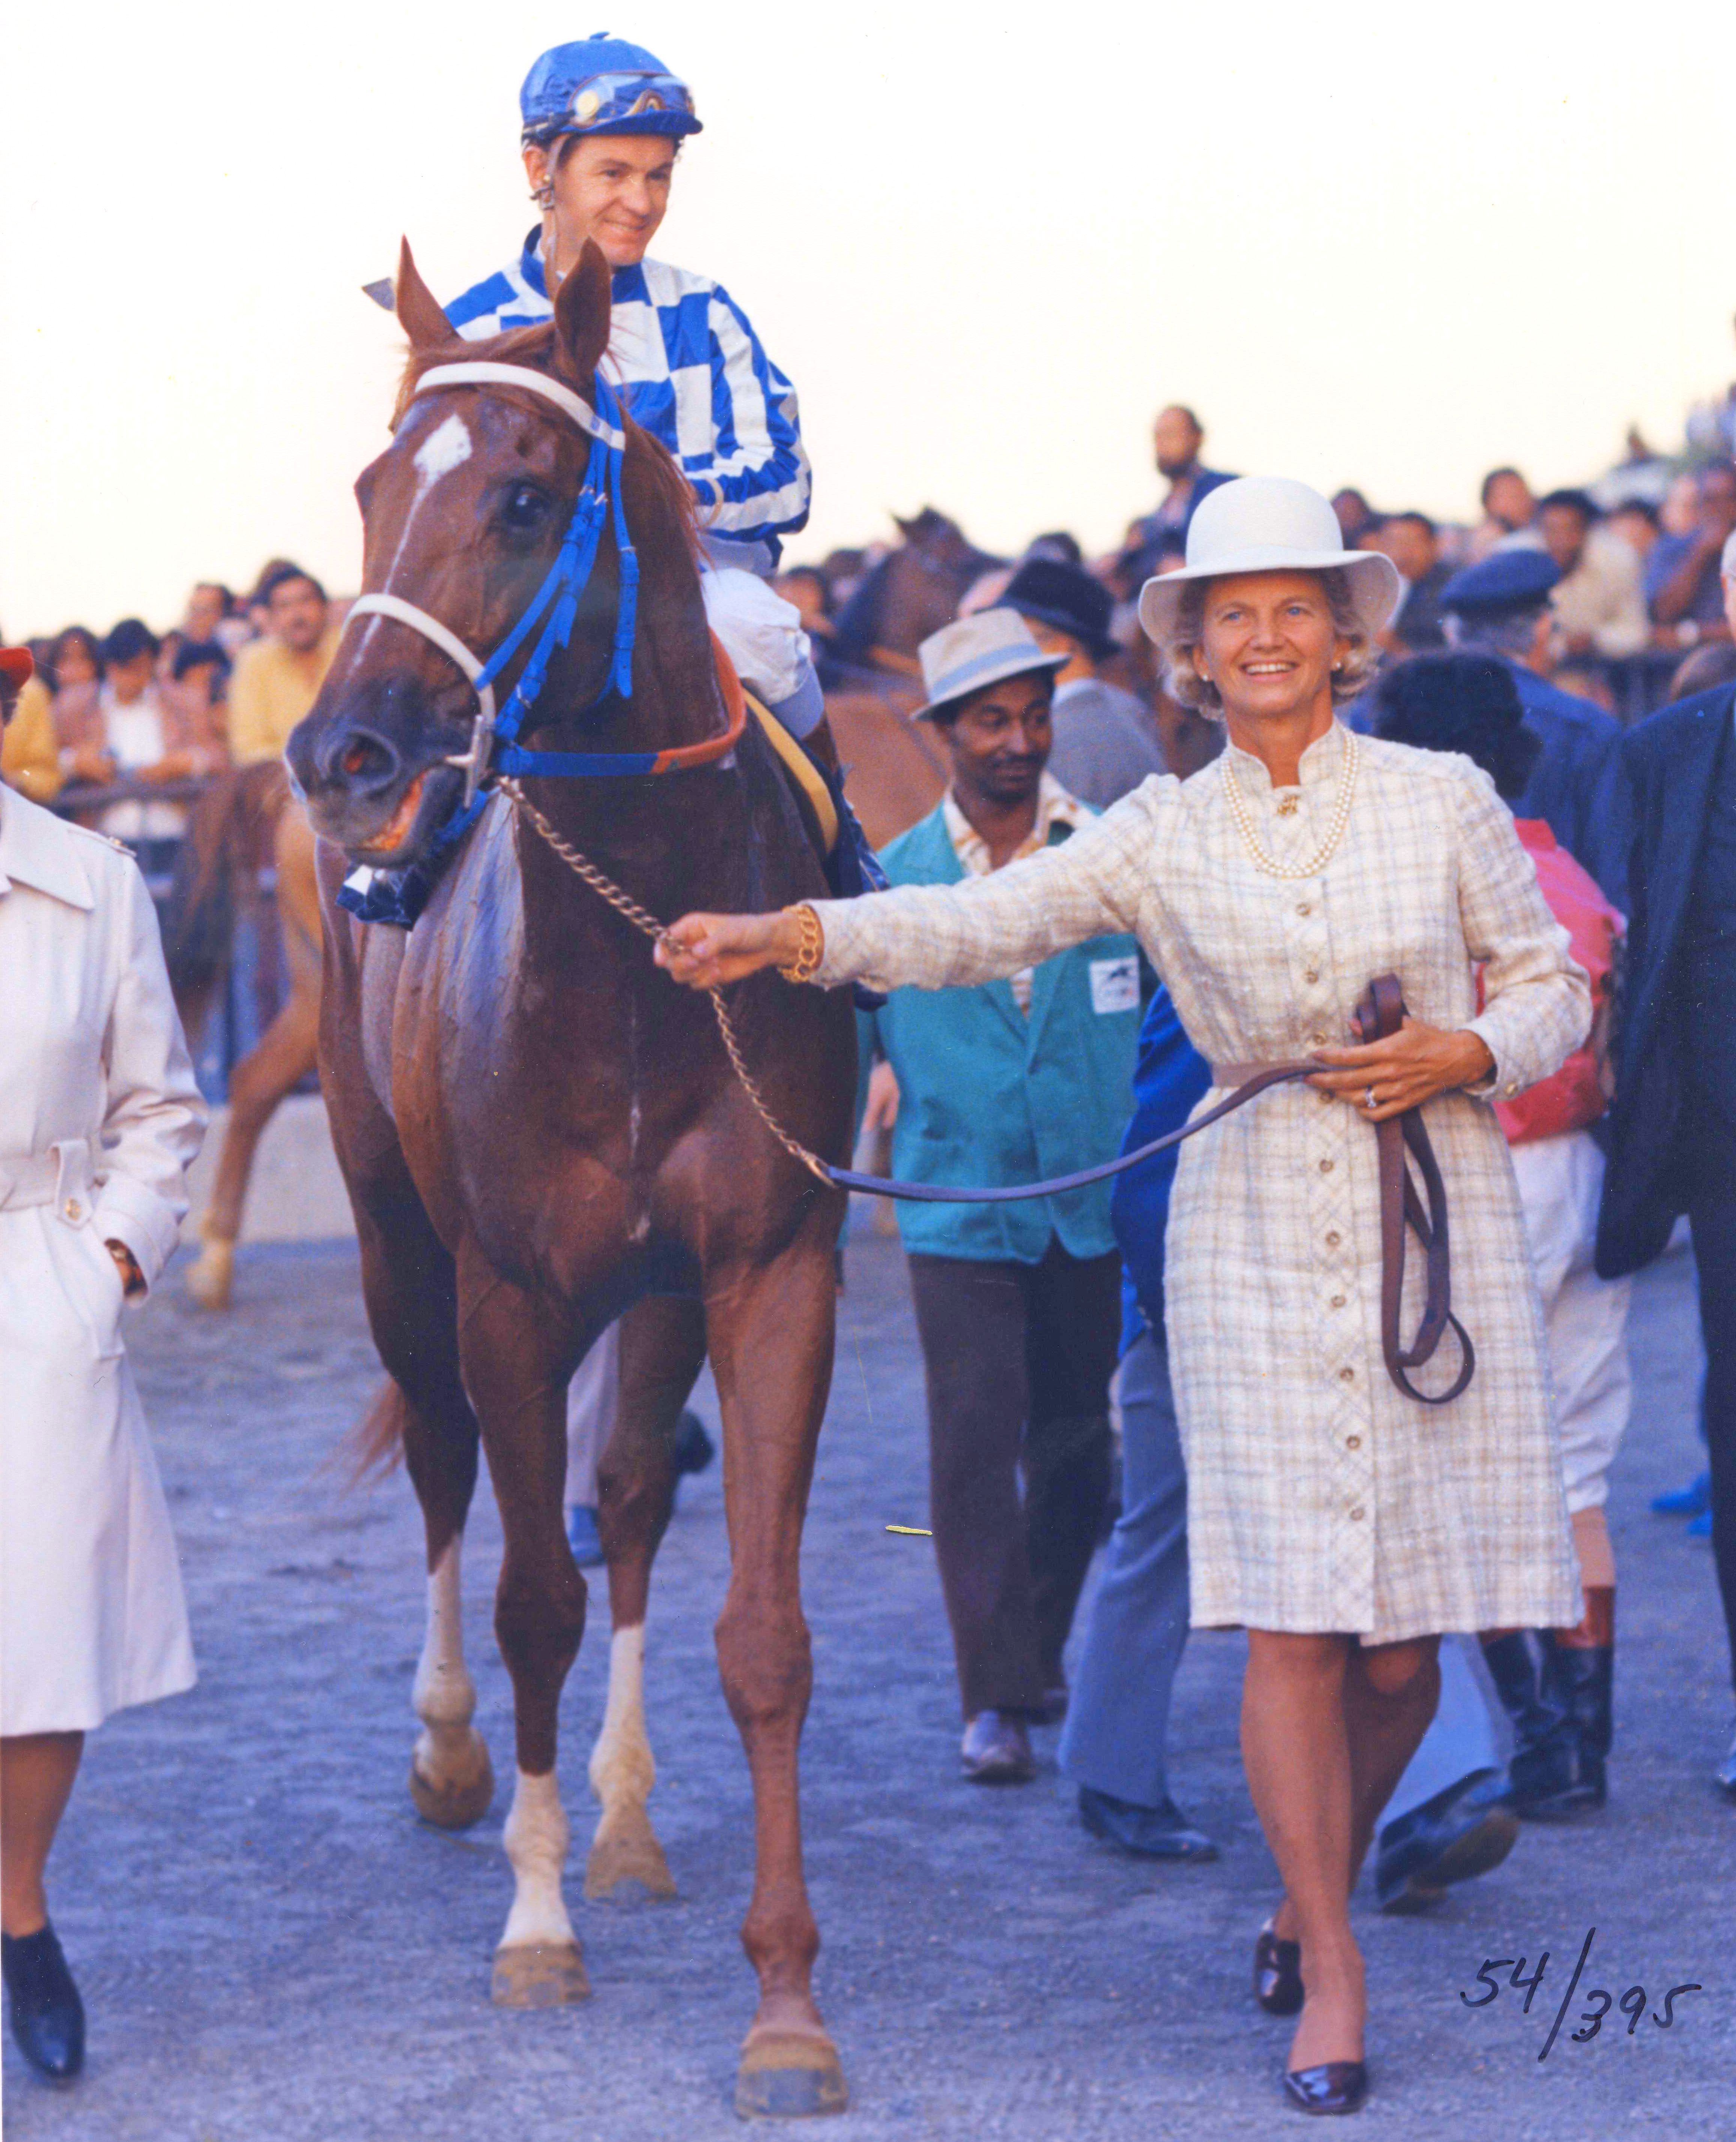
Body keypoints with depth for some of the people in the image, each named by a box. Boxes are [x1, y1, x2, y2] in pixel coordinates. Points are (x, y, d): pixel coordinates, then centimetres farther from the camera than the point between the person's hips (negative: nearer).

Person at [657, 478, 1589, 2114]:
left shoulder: (1444, 801, 4)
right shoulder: (1161, 837, 4)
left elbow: (1551, 985, 11)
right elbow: (978, 923, -8)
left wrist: (1466, 1052, -10)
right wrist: (788, 935, -22)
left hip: (1439, 1219, 0)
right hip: (1252, 1230, 0)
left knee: (1403, 1639, 3)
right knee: (1290, 1619, -5)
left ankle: (1322, 1886, 30)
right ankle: (1330, 1974, 7)